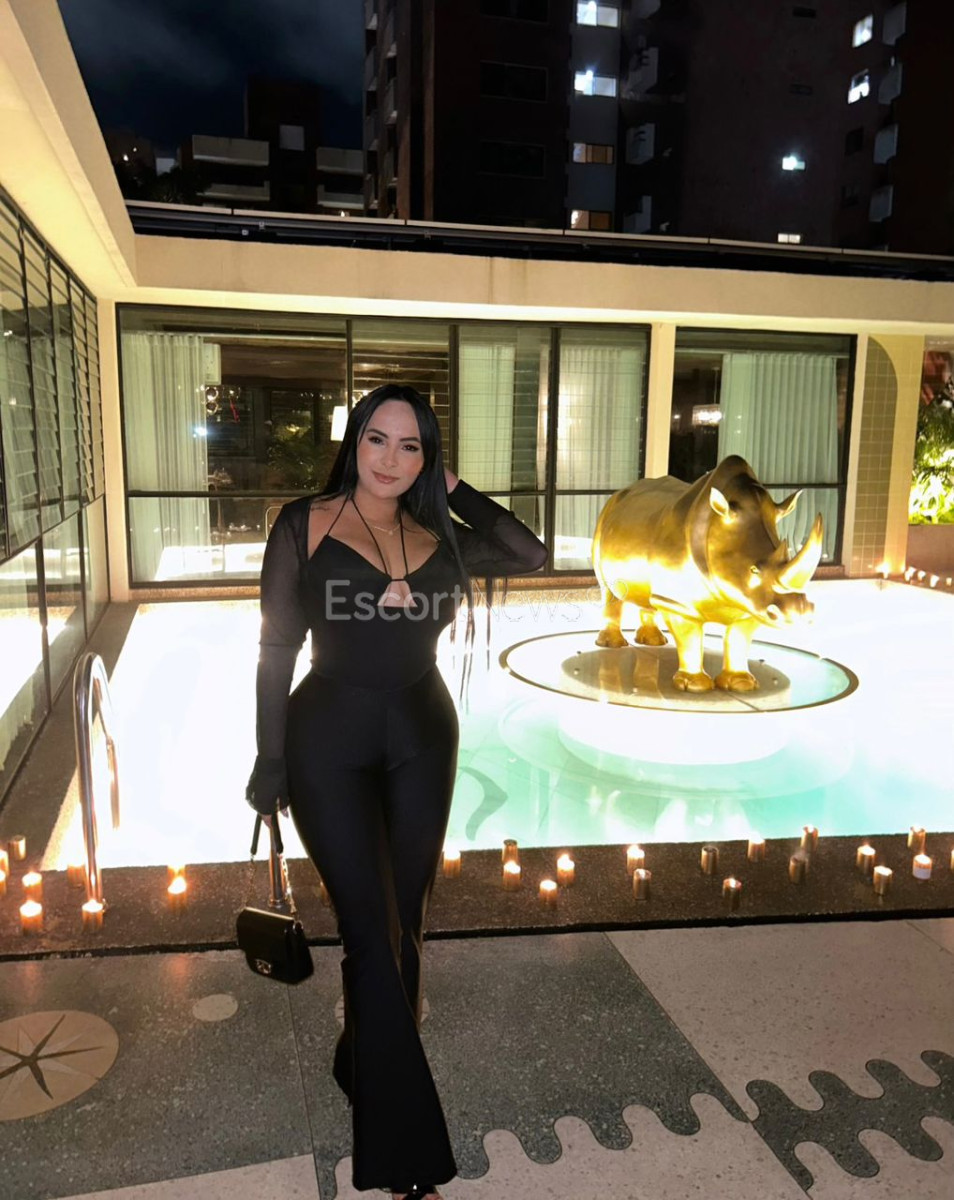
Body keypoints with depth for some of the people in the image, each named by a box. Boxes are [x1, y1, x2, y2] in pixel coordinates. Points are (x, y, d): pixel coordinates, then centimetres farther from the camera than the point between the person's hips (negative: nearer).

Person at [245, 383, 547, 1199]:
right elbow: (278, 649, -4)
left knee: (404, 925, 14)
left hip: (423, 739, 4)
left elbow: (530, 554, 1)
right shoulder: (305, 524, -5)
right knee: (372, 932, -3)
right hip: (331, 741, -4)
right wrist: (271, 762, -4)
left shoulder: (437, 540, 5)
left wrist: (455, 490, 0)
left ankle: (366, 1068, 39)